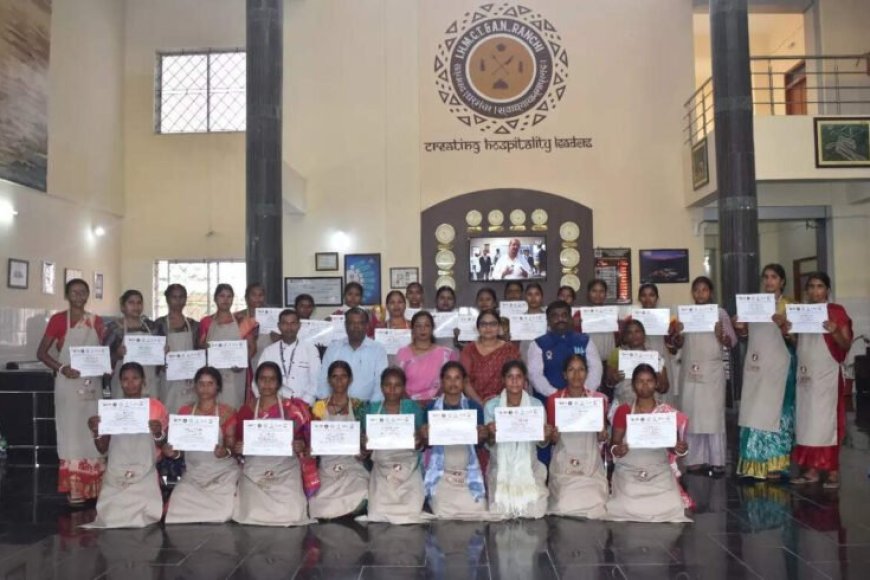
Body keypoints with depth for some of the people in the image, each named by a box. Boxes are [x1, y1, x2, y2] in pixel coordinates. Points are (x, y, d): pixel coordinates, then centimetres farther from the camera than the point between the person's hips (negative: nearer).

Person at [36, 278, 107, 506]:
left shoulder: (96, 321, 10)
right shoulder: (58, 320, -2)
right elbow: (41, 352, -3)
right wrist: (62, 368, -17)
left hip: (92, 384, 4)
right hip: (69, 383, -4)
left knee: (93, 433, 8)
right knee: (71, 432, -4)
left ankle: (93, 487, 17)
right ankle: (74, 490, 1)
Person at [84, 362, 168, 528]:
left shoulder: (156, 407, 3)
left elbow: (163, 447, 4)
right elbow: (102, 449, 12)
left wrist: (158, 434, -17)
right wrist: (96, 432, -7)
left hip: (145, 475, -2)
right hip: (115, 476, 2)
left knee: (142, 519, -20)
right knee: (111, 518, -15)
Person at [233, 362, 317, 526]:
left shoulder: (293, 408, 3)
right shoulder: (245, 410, 8)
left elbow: (304, 439, 9)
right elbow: (238, 446, 15)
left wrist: (301, 446, -11)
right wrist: (238, 449, -6)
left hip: (286, 472, -1)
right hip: (254, 472, 1)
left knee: (291, 515, -20)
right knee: (252, 515, -17)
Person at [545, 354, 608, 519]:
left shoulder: (599, 399, 5)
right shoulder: (553, 400, 2)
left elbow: (601, 437, 14)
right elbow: (551, 440, 9)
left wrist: (603, 435, -8)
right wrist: (553, 436, -12)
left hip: (591, 463, 1)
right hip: (563, 464, -1)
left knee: (593, 508, -17)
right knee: (565, 507, -19)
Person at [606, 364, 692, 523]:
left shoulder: (668, 412, 6)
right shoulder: (623, 411, 4)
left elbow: (673, 446, 9)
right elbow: (614, 444, 5)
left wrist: (681, 449, -14)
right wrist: (616, 450, -18)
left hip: (660, 473, 1)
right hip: (628, 472, -1)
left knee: (671, 508, -22)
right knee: (628, 508, -25)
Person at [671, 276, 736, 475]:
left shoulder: (720, 313, 2)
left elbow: (732, 342, 1)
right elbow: (677, 345, 11)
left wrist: (720, 335, -19)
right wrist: (678, 334, -10)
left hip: (712, 371, -2)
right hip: (690, 371, 2)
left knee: (713, 414, -2)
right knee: (691, 414, 1)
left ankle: (717, 461, 3)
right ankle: (696, 459, 7)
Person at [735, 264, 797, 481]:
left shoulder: (789, 305, -2)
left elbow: (795, 339, -7)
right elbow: (745, 335, 16)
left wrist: (783, 325, -24)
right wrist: (739, 328, -5)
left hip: (777, 364, -5)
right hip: (754, 363, 5)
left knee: (774, 410, -3)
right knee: (753, 412, 4)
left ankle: (774, 464, 4)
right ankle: (755, 463, 11)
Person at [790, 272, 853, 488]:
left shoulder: (837, 312, -3)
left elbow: (846, 346, -7)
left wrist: (835, 332, -26)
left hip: (827, 374, -5)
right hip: (805, 374, 5)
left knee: (826, 422, -5)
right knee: (806, 422, 5)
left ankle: (832, 471, 0)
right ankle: (812, 469, 10)